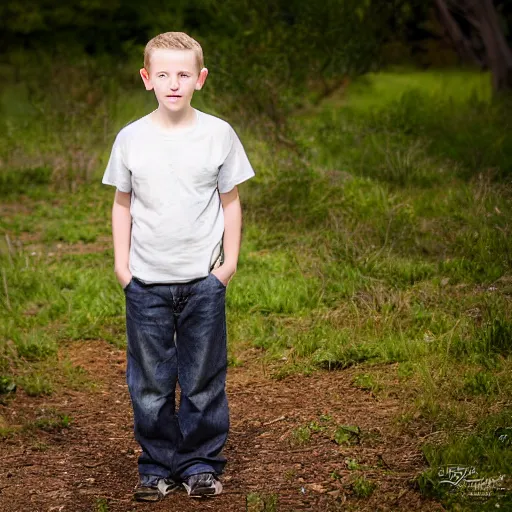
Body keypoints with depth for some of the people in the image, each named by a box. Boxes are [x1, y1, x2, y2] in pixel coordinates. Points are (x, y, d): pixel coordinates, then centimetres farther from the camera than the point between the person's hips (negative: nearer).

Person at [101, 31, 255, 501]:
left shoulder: (219, 134, -2)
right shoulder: (131, 138, 0)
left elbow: (230, 200, 5)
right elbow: (122, 203, 8)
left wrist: (230, 260, 2)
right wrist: (121, 263, 4)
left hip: (204, 278, -1)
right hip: (146, 281, 1)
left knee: (203, 378, 6)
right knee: (150, 381, 7)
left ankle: (200, 463, 19)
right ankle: (157, 467, 19)